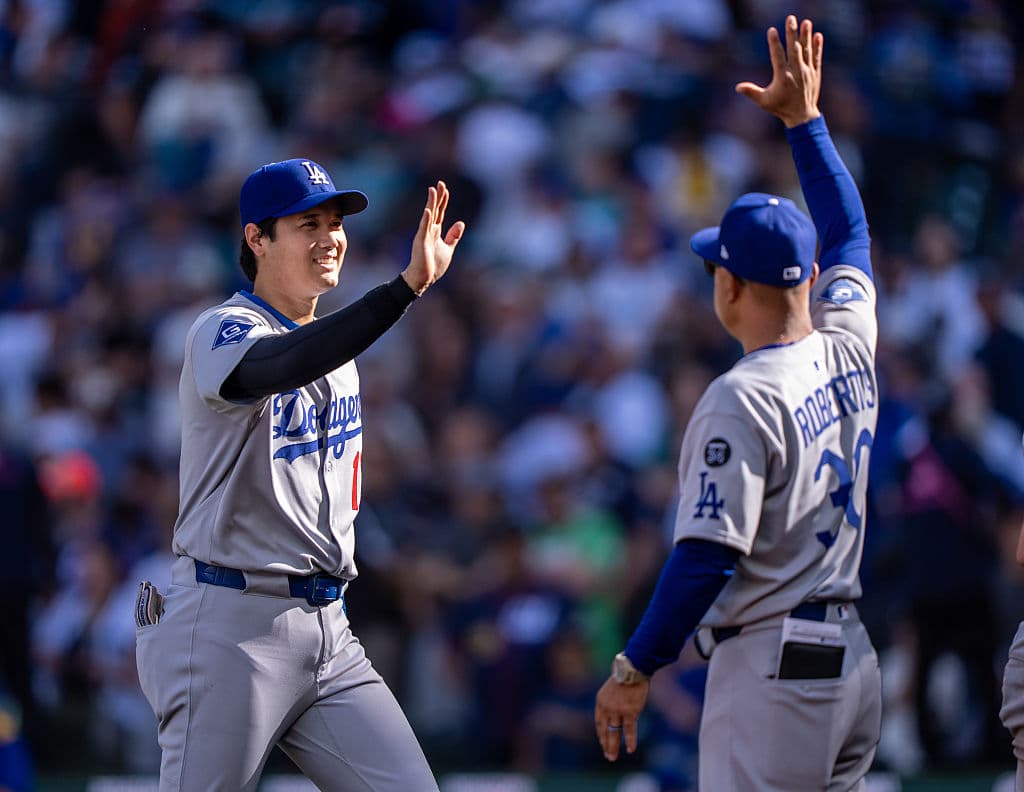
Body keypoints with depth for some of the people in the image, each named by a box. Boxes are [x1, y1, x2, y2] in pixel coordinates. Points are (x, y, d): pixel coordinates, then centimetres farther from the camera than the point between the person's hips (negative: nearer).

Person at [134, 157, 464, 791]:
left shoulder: (333, 342, 16)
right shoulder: (223, 332, -11)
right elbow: (280, 367, -36)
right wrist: (409, 285, -45)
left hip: (326, 628, 7)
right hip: (232, 630, -7)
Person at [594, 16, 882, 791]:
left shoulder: (743, 400, -15)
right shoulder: (850, 349, 6)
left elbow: (708, 554, -18)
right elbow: (849, 231, 26)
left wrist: (635, 671, -11)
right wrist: (805, 119, 31)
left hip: (772, 669, -8)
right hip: (852, 662, 8)